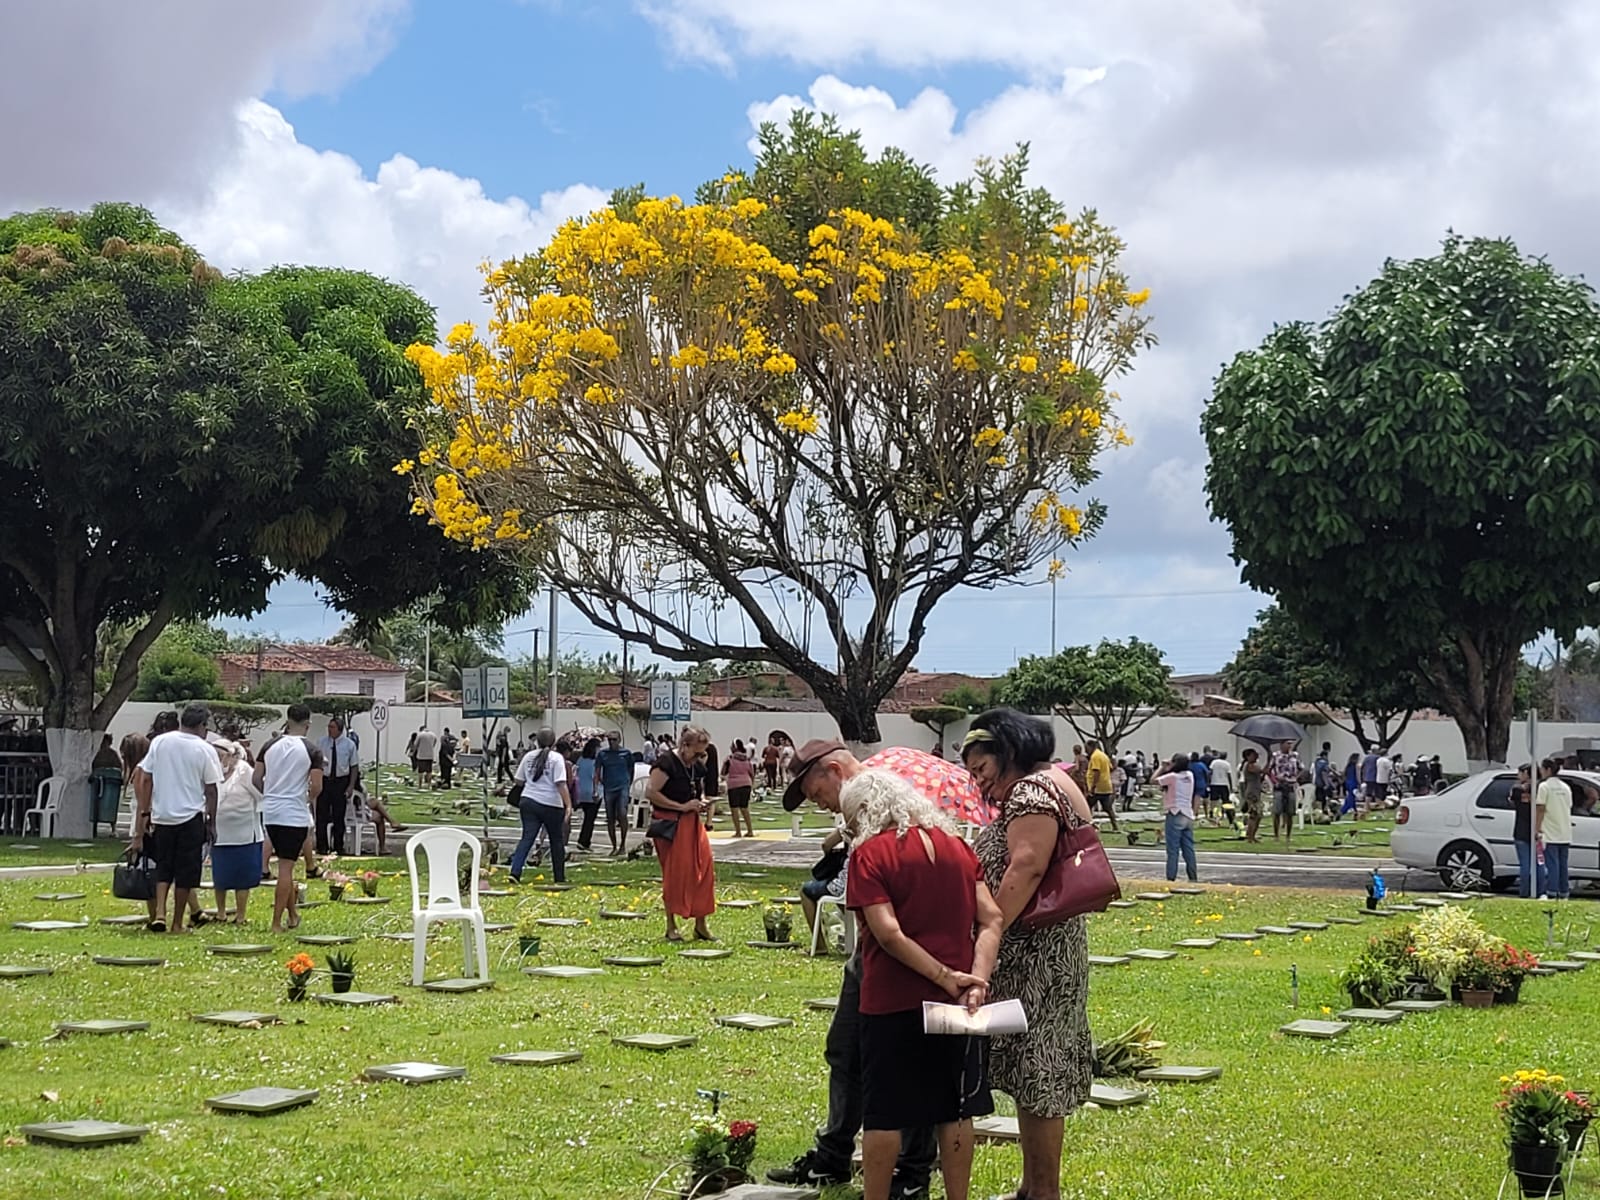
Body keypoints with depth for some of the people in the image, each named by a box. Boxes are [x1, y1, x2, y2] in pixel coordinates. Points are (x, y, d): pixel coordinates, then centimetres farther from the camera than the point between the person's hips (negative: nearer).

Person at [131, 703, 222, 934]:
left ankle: (159, 913, -1)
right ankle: (177, 924, 10)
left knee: (163, 867, 15)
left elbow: (145, 780, 4)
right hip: (191, 818, -3)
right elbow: (211, 790, -5)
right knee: (185, 872, 6)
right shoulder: (204, 750, -6)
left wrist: (145, 813, 10)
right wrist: (211, 821, 4)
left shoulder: (159, 742, 2)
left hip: (162, 816, 3)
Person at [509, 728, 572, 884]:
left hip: (528, 801, 4)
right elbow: (561, 784, -14)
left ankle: (515, 872, -17)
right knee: (557, 841, 11)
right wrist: (569, 805, -15)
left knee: (527, 838, 1)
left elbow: (518, 781, 14)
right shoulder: (557, 758, -6)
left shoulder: (529, 756, 9)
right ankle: (560, 878, 19)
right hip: (551, 804, -4)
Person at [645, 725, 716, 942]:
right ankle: (671, 927, 10)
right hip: (670, 825, -8)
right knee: (674, 874, -2)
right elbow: (651, 792, -20)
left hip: (691, 823, 8)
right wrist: (682, 806, -19)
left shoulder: (694, 766, 12)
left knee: (703, 870, 2)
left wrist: (701, 802, 6)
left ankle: (700, 925, 11)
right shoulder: (666, 763, -13)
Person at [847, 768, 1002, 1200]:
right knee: (954, 1111, 12)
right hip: (954, 1002, 5)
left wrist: (945, 977, -15)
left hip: (892, 1002, -5)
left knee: (882, 1113, 6)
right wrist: (977, 977, -11)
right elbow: (991, 918, -2)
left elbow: (889, 934, -19)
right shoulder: (956, 845, 6)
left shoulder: (870, 853, -9)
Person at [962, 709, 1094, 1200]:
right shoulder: (1049, 784, 18)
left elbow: (1026, 868, -26)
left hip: (1036, 952, -11)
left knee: (1036, 1069, -4)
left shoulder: (1033, 790, -15)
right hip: (1039, 951, 11)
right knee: (1034, 1068, 16)